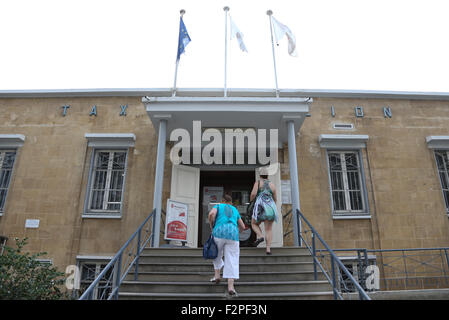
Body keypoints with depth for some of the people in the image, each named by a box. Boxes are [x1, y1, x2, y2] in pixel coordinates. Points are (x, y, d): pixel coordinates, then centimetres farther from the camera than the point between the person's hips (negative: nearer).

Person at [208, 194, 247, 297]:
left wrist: (211, 226, 8)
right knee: (232, 260, 1)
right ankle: (230, 286, -9)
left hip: (219, 233, -1)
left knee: (217, 254, 26)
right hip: (232, 235, 1)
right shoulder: (235, 210, 26)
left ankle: (217, 275, 21)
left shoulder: (218, 206, 17)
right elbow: (242, 227, 30)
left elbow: (211, 214, -7)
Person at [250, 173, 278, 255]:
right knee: (269, 229, 5)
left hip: (260, 207, -3)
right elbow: (275, 199, 16)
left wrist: (251, 200, 11)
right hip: (271, 207, 3)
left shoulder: (258, 182, 4)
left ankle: (260, 236, -9)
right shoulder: (272, 184, 14)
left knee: (254, 224, 17)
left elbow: (253, 194, -10)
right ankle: (268, 248, -6)